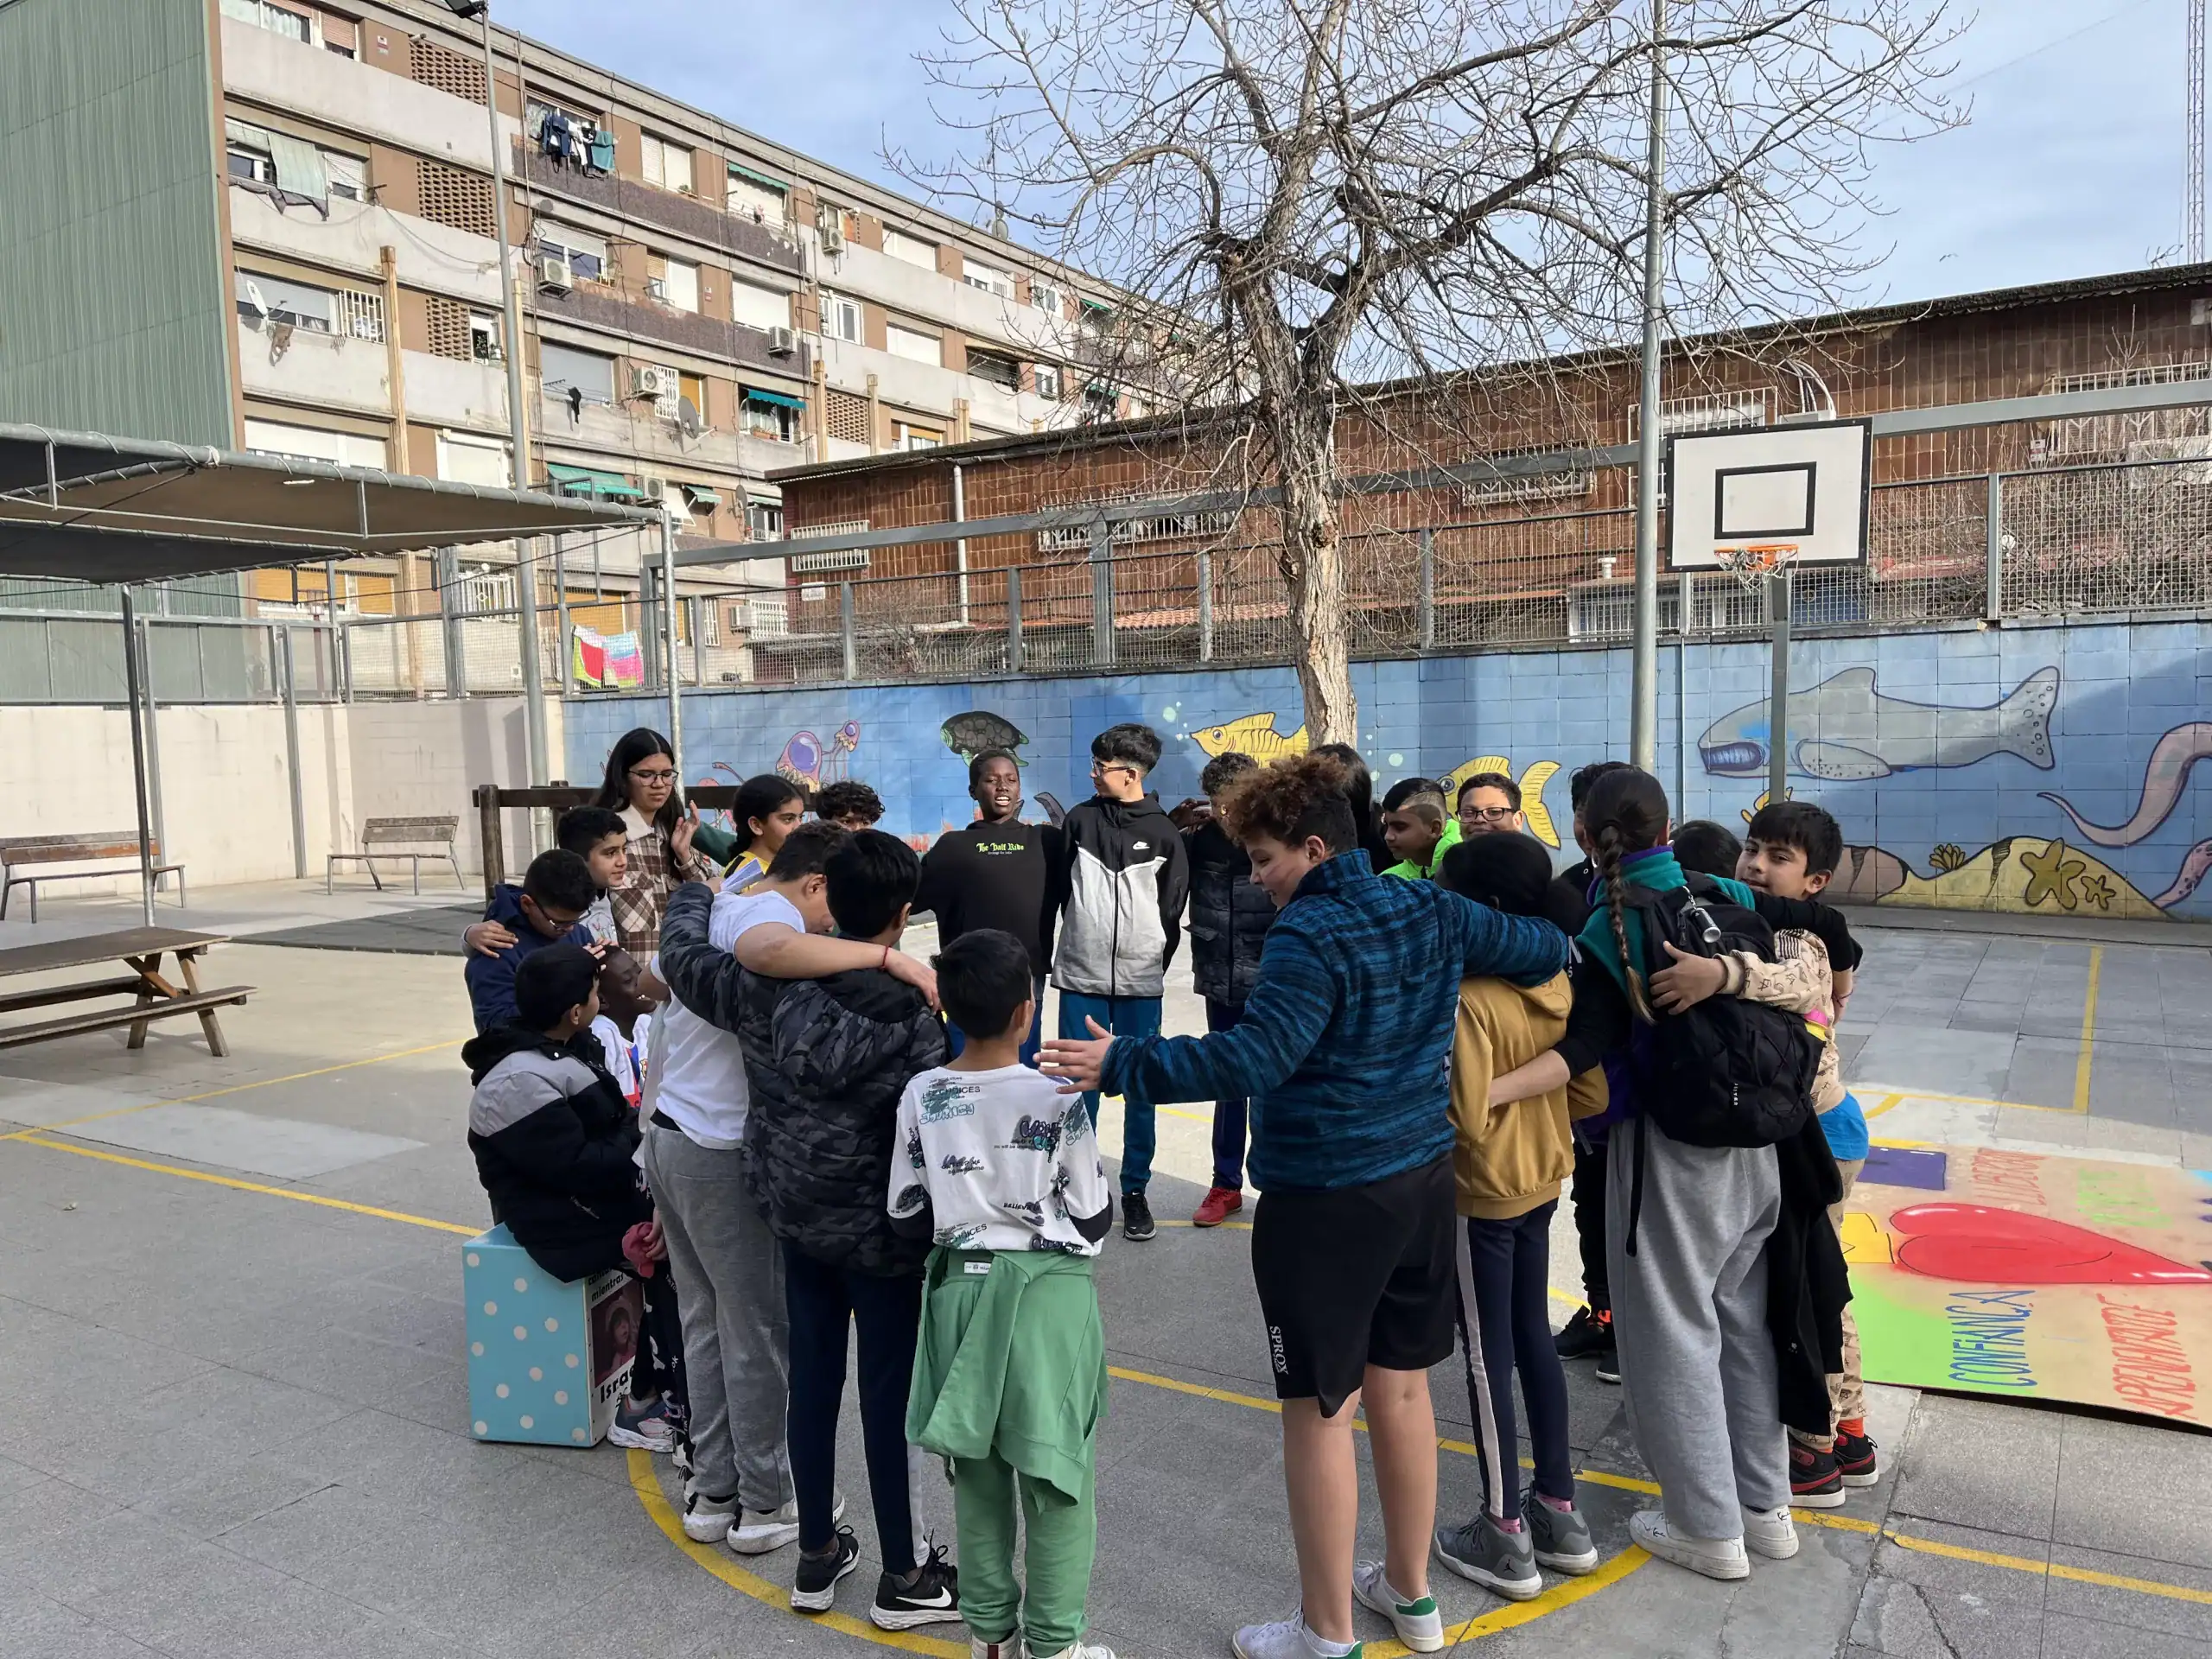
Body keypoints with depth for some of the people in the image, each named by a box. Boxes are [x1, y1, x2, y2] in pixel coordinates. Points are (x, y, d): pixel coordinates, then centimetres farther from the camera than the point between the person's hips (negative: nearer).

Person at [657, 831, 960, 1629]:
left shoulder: (772, 988, -8)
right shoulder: (909, 1014, -22)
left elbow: (681, 956, 8)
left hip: (796, 1219, 5)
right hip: (879, 1230, -5)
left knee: (812, 1382, 17)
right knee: (887, 1396, 8)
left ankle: (817, 1558, 32)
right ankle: (902, 1579, 22)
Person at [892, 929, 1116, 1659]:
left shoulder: (922, 1096, -6)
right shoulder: (1055, 1098, -16)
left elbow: (907, 1217, 1)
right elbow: (1093, 1218, -7)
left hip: (961, 1290, 4)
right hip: (1048, 1294, -4)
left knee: (977, 1471, 17)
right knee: (1057, 1478, 9)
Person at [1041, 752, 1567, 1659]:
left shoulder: (1309, 936, -19)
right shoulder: (1433, 909, 4)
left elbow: (1255, 1056, -30)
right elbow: (1546, 948, 14)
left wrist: (1124, 1064, -30)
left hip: (1325, 1199, -8)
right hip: (1422, 1180, 8)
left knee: (1320, 1413, 5)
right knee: (1402, 1388, 20)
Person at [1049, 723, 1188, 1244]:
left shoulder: (1163, 833, 0)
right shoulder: (1080, 820, 2)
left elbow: (1172, 908, 5)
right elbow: (1059, 889, 9)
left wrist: (1152, 961, 7)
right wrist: (1083, 943, 11)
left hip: (1140, 984, -1)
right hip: (1081, 978, 1)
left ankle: (1135, 1190, 17)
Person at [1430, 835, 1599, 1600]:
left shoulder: (1472, 1001, -25)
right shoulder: (1557, 986, -2)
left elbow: (1466, 1119, -25)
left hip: (1482, 1196, -7)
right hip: (1542, 1183, 8)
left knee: (1488, 1357, 5)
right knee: (1533, 1338, 19)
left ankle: (1506, 1537, 17)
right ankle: (1559, 1511, 30)